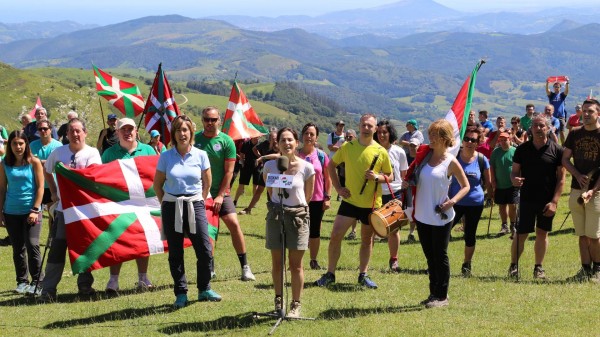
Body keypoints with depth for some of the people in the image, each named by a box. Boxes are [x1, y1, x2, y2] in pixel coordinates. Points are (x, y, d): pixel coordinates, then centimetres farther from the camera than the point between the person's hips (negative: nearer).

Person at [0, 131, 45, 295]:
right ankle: (22, 281, 18)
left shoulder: (34, 162, -2)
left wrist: (35, 210, -9)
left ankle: (37, 282, 0)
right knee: (18, 249, 9)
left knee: (32, 245, -10)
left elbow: (40, 187, -3)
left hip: (31, 211, -3)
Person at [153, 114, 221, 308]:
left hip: (195, 206, 0)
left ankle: (204, 290, 14)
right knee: (175, 253, 4)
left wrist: (199, 201, 8)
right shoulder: (166, 156, -1)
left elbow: (207, 183, 10)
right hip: (171, 208, 0)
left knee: (205, 250, -3)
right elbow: (157, 184, 8)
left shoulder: (200, 155, 0)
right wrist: (166, 204, 6)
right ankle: (181, 294, 13)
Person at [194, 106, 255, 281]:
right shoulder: (194, 139, 0)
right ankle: (210, 267, 15)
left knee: (234, 224, -11)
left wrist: (220, 195, -10)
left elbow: (229, 171, -5)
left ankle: (245, 266, -4)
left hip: (220, 192, -1)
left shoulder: (226, 141, -4)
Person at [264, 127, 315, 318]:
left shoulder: (306, 167, -7)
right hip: (275, 214, 2)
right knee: (276, 263, 9)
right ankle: (278, 300, 23)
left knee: (296, 265, 3)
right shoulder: (270, 166, -3)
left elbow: (307, 196, 6)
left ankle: (296, 304, 12)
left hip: (298, 216, -2)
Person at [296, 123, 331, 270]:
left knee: (315, 231, 8)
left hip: (317, 199, 1)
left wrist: (327, 197, -1)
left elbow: (327, 178, 4)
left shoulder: (321, 156, 0)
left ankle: (314, 260, 19)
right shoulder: (296, 155, -1)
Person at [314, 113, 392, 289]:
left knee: (367, 240, 12)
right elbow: (331, 165, 10)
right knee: (335, 235, -6)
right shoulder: (347, 147, -3)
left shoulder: (381, 151, -5)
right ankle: (330, 274, 5)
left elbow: (390, 176, 4)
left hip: (371, 203, 0)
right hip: (350, 201, 0)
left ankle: (363, 275, 26)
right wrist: (338, 187, 1)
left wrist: (377, 177, -17)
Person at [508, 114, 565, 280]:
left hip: (547, 201, 0)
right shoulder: (522, 149, 2)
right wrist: (514, 179, -18)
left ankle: (539, 268, 19)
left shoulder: (557, 150, -3)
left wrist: (554, 201, -10)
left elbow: (561, 178, -3)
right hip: (527, 198, 0)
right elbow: (514, 171, 7)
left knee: (542, 233, 8)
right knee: (521, 234, 1)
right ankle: (513, 266, 13)